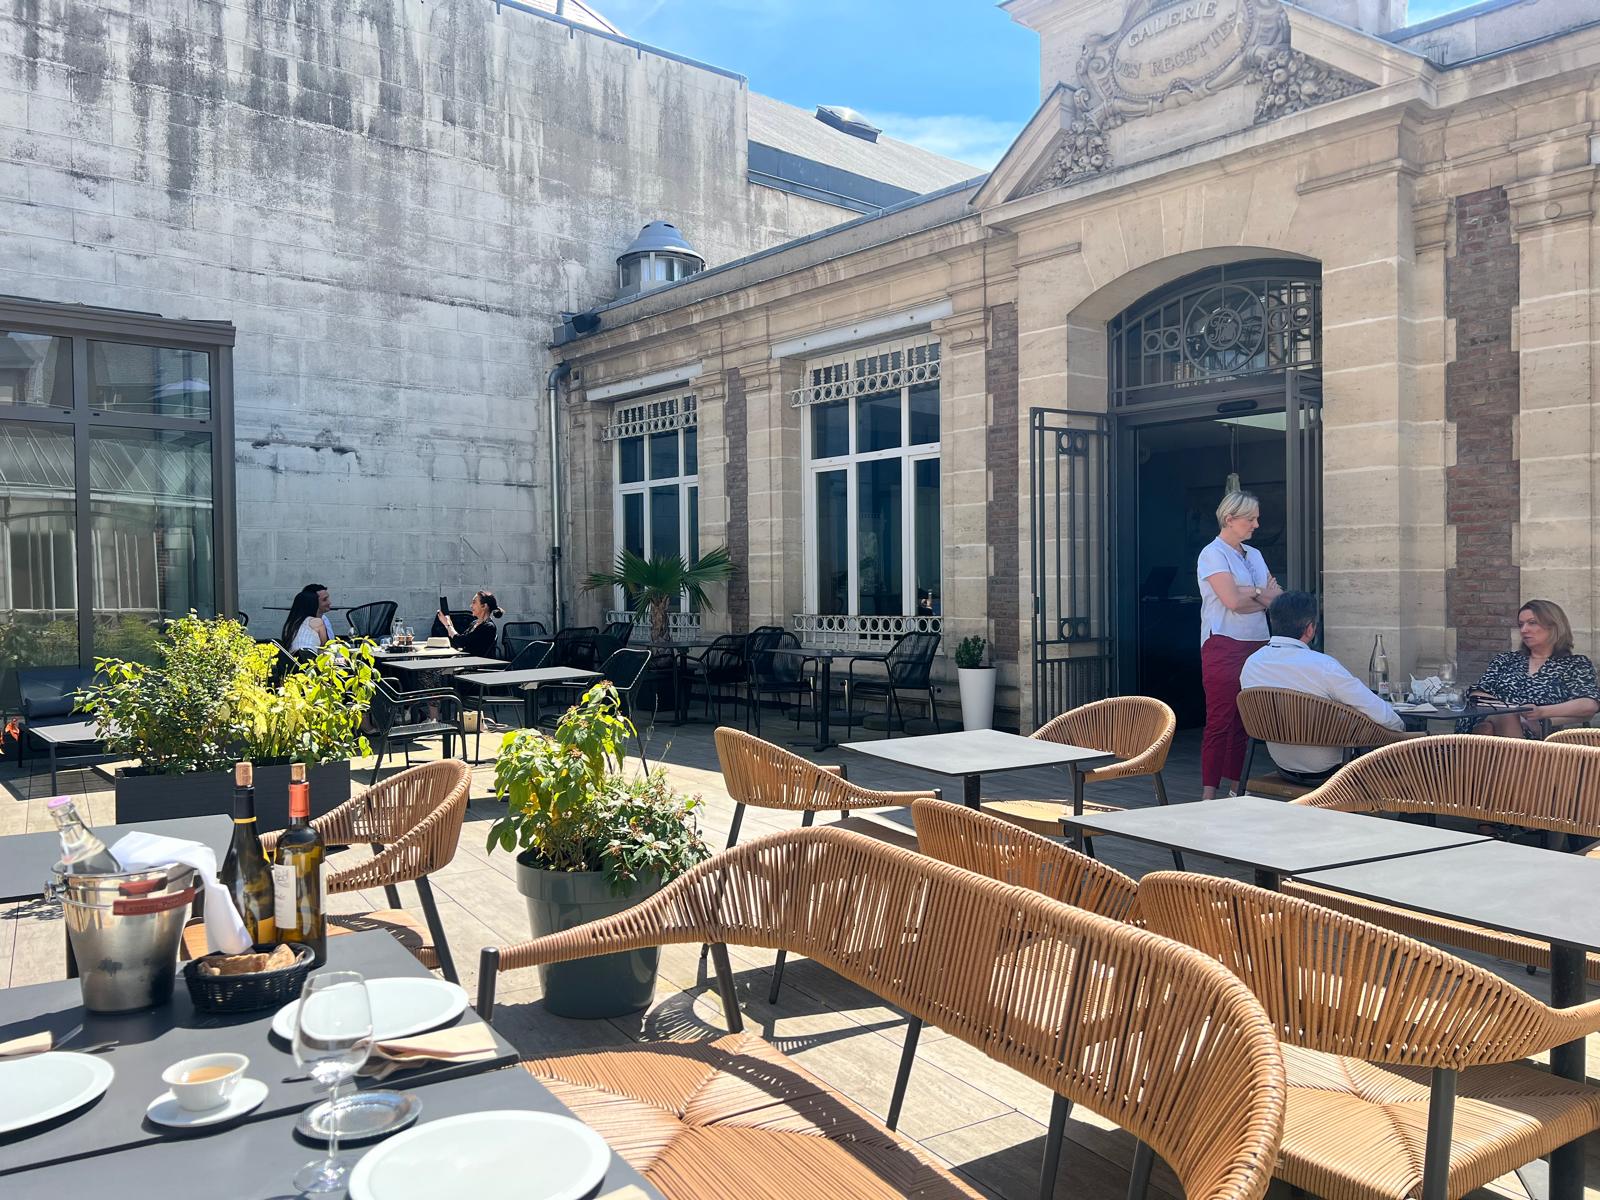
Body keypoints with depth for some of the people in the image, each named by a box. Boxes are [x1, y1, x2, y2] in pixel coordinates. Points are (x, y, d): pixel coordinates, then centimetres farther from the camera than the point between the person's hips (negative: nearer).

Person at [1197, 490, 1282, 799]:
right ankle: (1208, 795, -8)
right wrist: (1262, 595, 2)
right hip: (1224, 645, -7)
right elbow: (1232, 601, -17)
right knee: (1220, 721, -9)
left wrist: (1249, 594, -9)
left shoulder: (1254, 554, 19)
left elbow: (1278, 597, 10)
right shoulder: (1213, 554, -5)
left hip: (1256, 645, 7)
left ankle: (1236, 789, 12)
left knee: (1244, 721, 7)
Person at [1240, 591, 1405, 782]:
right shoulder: (1324, 666, -26)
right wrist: (1400, 726, 2)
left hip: (1283, 767, 6)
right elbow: (1383, 715, -21)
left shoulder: (1250, 664, -9)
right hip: (1325, 772, -5)